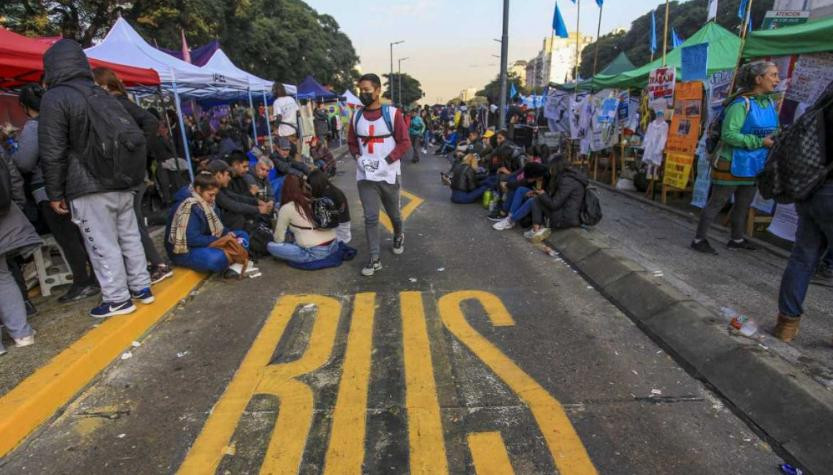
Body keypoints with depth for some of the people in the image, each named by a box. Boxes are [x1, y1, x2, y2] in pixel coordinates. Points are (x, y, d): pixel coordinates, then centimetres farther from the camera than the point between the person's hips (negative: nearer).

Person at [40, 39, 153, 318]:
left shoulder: (55, 98, -8)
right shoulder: (104, 94, 13)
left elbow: (53, 153, -11)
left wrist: (55, 193, -3)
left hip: (88, 189, -7)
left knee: (102, 246, 0)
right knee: (130, 237, 13)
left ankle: (118, 299, 7)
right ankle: (141, 287, 21)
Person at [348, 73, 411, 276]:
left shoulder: (393, 113, -7)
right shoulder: (357, 116, 4)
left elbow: (404, 142, -8)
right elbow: (352, 143, 14)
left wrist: (386, 161, -17)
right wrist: (358, 157, -5)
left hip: (389, 174, -2)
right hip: (365, 176, 2)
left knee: (393, 214, 17)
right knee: (370, 217, -3)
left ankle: (398, 236, 48)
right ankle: (374, 260, 4)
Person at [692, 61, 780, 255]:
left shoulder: (770, 102, 6)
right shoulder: (742, 104, -18)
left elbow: (774, 131, 18)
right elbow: (728, 134, -24)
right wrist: (760, 142, -23)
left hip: (755, 165, 8)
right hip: (734, 164, -8)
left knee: (743, 205, 18)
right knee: (717, 203, 0)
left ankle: (737, 239, 33)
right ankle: (699, 239, 9)